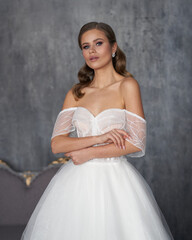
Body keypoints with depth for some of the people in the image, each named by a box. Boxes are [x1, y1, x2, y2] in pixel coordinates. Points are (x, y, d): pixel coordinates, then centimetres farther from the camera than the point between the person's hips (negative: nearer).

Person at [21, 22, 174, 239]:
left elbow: (136, 143, -10)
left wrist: (88, 152, -8)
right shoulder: (76, 93, 7)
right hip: (77, 182, 3)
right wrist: (100, 138, -14)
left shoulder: (127, 85, -3)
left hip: (115, 181, -3)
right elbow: (56, 143, -2)